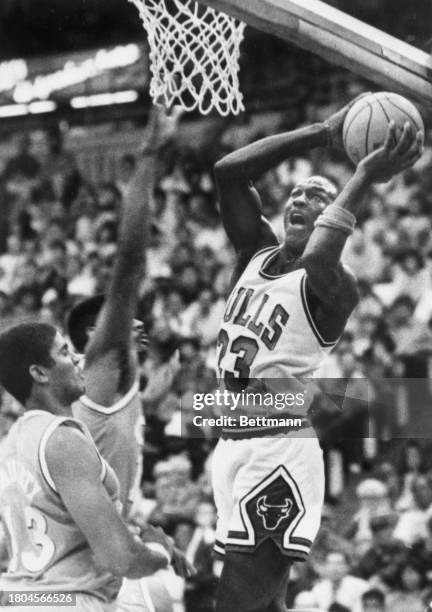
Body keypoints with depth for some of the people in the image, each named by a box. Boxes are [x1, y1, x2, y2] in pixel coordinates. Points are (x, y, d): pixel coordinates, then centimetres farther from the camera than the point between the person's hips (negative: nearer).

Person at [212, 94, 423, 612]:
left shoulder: (330, 287, -8)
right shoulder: (257, 254, 12)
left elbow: (318, 262, -33)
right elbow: (228, 172, 2)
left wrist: (364, 177, -30)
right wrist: (323, 135, -1)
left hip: (279, 447, -8)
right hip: (233, 441, 8)